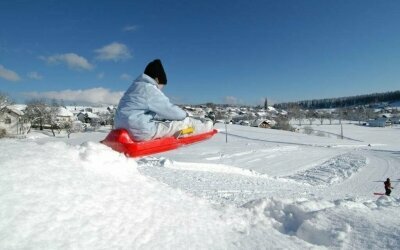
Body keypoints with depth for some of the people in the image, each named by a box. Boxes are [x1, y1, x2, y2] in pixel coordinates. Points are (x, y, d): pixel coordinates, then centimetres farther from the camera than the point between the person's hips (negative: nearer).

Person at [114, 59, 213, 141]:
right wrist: (184, 115, 10)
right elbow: (170, 110, -9)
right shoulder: (150, 89, -12)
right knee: (186, 122, -1)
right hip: (140, 131, -10)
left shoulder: (135, 87, 18)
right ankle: (204, 126, 22)